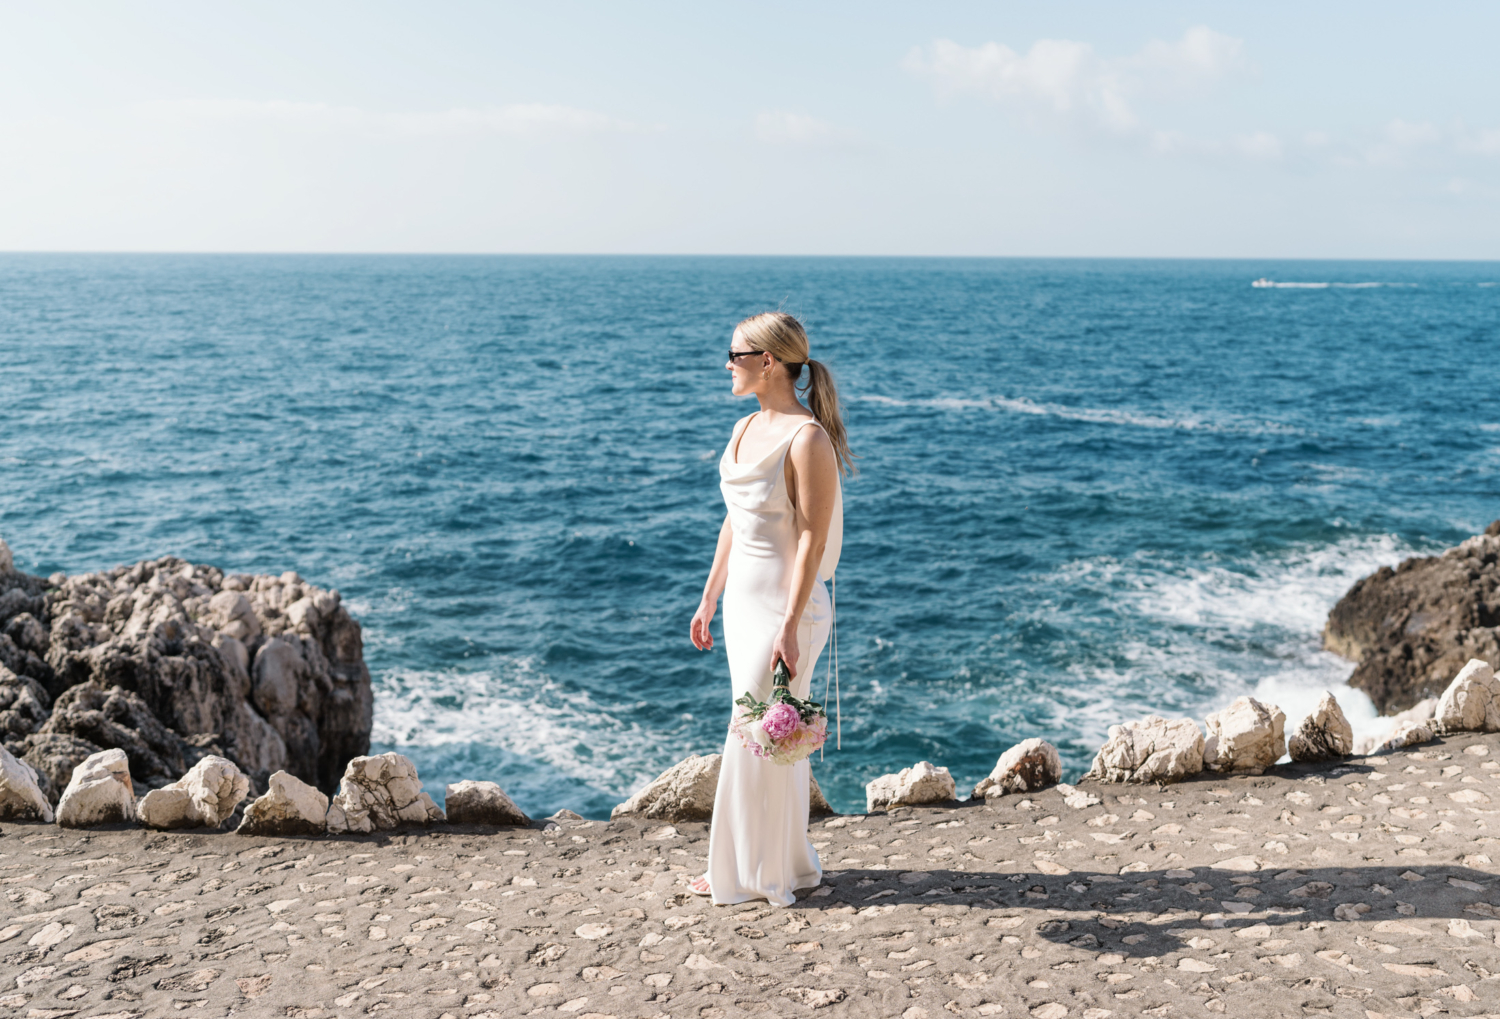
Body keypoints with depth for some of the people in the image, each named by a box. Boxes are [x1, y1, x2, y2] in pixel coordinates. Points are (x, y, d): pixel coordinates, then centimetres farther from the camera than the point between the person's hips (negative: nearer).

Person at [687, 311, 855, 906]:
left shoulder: (807, 438, -16)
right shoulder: (745, 431, 10)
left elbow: (812, 539, -19)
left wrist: (789, 626, -23)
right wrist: (709, 599, 19)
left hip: (786, 604, -8)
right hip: (743, 599, 8)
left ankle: (753, 876, 15)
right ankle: (788, 863, 28)